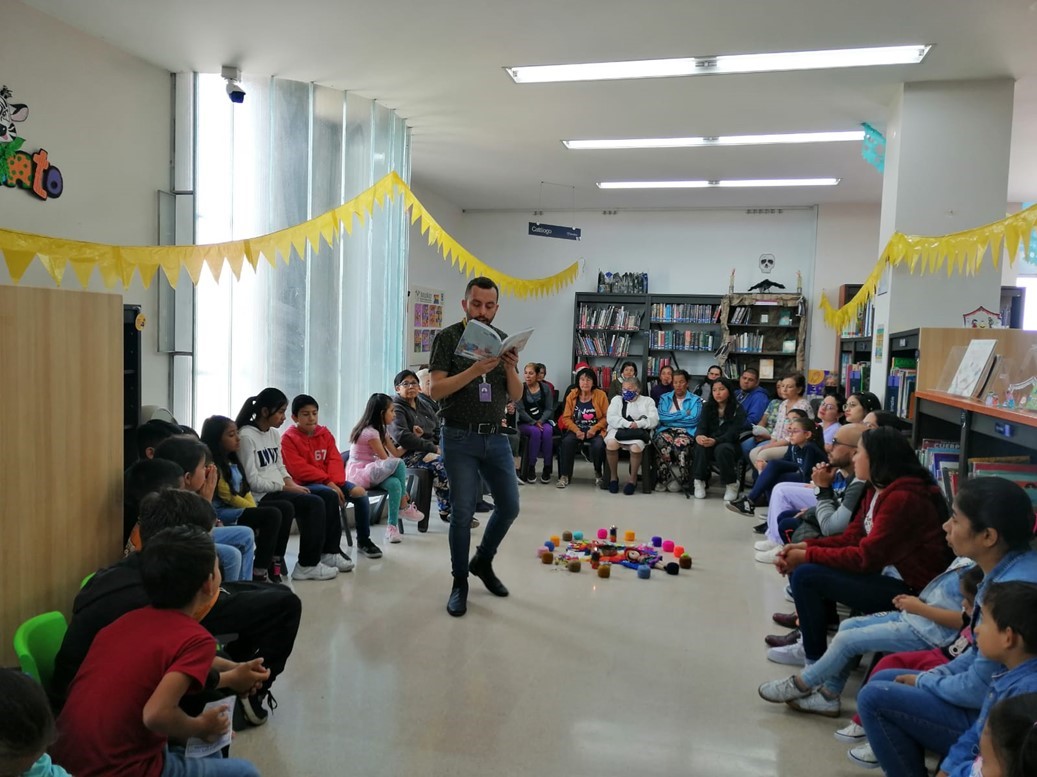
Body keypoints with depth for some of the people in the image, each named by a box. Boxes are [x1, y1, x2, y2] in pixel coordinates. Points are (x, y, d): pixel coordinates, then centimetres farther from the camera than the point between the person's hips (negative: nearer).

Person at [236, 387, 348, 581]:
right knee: (315, 504, -22)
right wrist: (286, 487, -16)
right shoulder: (246, 436, -15)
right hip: (261, 496, -9)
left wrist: (292, 484, -1)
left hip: (278, 490, 9)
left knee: (329, 497, -2)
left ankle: (329, 552, 10)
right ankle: (308, 565, -13)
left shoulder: (274, 433, 12)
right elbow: (252, 481, -18)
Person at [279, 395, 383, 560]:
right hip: (305, 485, -6)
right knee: (332, 495, -35)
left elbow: (335, 460, 3)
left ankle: (363, 541, 2)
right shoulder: (289, 438, -5)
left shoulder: (325, 433, 11)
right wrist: (327, 481, -22)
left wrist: (335, 482, -17)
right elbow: (299, 469, -15)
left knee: (360, 493, -15)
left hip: (329, 482, 6)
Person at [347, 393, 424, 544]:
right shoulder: (370, 432, -16)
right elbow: (387, 460, -18)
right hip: (358, 473, -8)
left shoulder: (381, 430, 13)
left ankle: (392, 526, -22)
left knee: (395, 484, -26)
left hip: (370, 472, 8)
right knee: (398, 464, -30)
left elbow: (396, 453, 9)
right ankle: (404, 507, -13)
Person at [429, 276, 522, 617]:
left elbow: (516, 396, 7)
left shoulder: (503, 340, 9)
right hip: (460, 438, -4)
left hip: (496, 437, 5)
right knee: (462, 512, -2)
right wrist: (474, 370, -25)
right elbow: (436, 390, -13)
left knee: (509, 506, 7)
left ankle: (483, 561, 31)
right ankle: (459, 582, 15)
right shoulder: (447, 338, -4)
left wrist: (511, 368, -13)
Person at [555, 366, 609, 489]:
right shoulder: (571, 395, 2)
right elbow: (566, 417, 2)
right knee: (567, 441, -29)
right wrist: (576, 430, -13)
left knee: (598, 445, -32)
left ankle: (598, 473, -1)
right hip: (577, 430, 2)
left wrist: (594, 429, -17)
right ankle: (564, 475, -16)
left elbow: (606, 417, -3)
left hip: (595, 431, -1)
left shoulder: (600, 395, -4)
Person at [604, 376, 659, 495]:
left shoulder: (647, 401, 17)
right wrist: (627, 424, -14)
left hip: (639, 432, -1)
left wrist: (638, 424, -16)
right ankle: (613, 476, -14)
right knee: (611, 443, -33)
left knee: (636, 446, -36)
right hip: (618, 430, 1)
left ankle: (633, 479, -15)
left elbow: (654, 420, 2)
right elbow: (611, 418, 3)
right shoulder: (617, 399, 20)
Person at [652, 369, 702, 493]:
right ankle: (664, 478, -23)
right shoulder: (664, 398, 21)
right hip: (666, 431, 1)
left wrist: (671, 418, 1)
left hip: (686, 432, -1)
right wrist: (683, 414, 0)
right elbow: (661, 416, 2)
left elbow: (693, 420, -2)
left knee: (680, 443, -38)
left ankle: (682, 479, -19)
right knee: (663, 441, -36)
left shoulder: (695, 400, 15)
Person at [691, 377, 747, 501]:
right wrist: (699, 436, -32)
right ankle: (699, 482, -24)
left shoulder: (738, 410, -5)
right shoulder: (707, 407, 7)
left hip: (730, 445, -3)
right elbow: (701, 426, -5)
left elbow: (732, 434, -16)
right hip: (710, 443, 3)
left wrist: (715, 441, -36)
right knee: (700, 445, -31)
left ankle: (731, 484, -17)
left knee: (722, 449, -36)